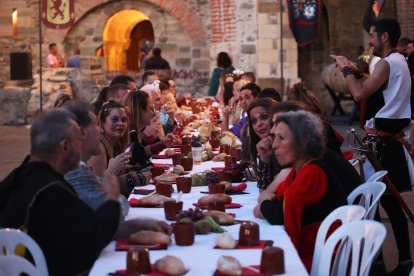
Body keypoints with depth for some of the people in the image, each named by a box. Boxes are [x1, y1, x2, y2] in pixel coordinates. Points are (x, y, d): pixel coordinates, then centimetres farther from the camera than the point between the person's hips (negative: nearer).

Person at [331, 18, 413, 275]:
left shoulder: (388, 63, -16)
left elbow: (360, 93, -22)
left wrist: (346, 69, -8)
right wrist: (356, 71, 17)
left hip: (381, 140, -10)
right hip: (391, 138, 10)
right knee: (389, 200, 12)